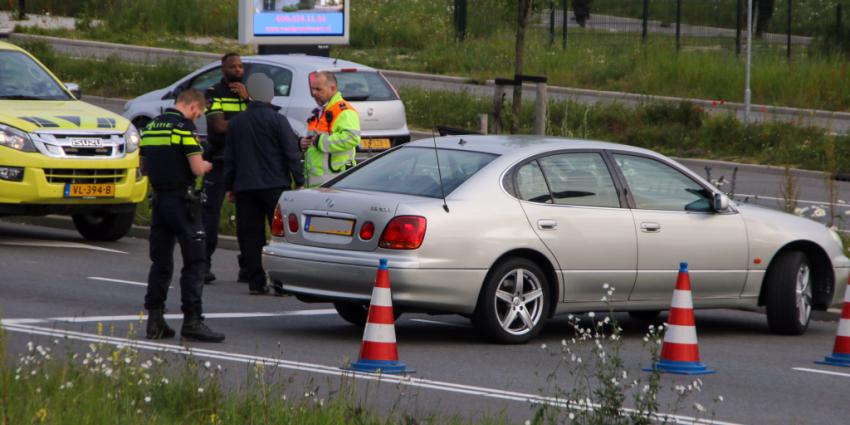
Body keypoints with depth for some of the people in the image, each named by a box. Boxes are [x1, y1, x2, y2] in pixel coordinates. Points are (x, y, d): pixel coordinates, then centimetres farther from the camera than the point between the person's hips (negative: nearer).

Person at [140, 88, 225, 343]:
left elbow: (144, 167, 19)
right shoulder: (184, 126, -12)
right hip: (182, 200, -7)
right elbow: (197, 168, -16)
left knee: (160, 262, 11)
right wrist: (206, 166, 5)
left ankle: (154, 320, 8)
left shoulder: (151, 127, 11)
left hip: (159, 198, 7)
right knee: (194, 263, -3)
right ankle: (192, 320, -7)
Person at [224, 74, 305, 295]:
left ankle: (255, 282, 3)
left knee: (249, 235, 6)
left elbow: (229, 158, 13)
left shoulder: (236, 122, 8)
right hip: (275, 186, -4)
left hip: (245, 186, 4)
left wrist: (229, 186, 20)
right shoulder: (277, 120, -7)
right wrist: (298, 181, -1)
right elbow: (292, 153, -8)